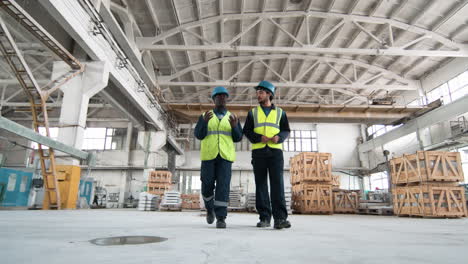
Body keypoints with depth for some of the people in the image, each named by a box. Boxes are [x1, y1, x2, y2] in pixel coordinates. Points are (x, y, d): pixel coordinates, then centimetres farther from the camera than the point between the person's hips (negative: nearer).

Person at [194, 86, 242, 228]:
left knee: (223, 186, -11)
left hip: (225, 156, 0)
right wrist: (204, 121, -21)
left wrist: (234, 126, -17)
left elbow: (238, 138, 3)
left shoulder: (232, 118, 13)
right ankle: (210, 208, 27)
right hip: (209, 155, 0)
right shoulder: (204, 116, 10)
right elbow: (199, 135, -3)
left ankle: (220, 218, -8)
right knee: (207, 185, 0)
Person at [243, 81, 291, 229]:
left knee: (277, 183, -11)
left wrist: (279, 137, -12)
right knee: (261, 184, 1)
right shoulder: (252, 112, 14)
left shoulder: (280, 112, 13)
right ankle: (264, 218, 6)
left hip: (275, 151, -1)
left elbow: (286, 131, 11)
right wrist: (259, 138, -12)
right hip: (258, 151, 1)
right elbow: (247, 131, 8)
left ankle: (280, 218, -11)